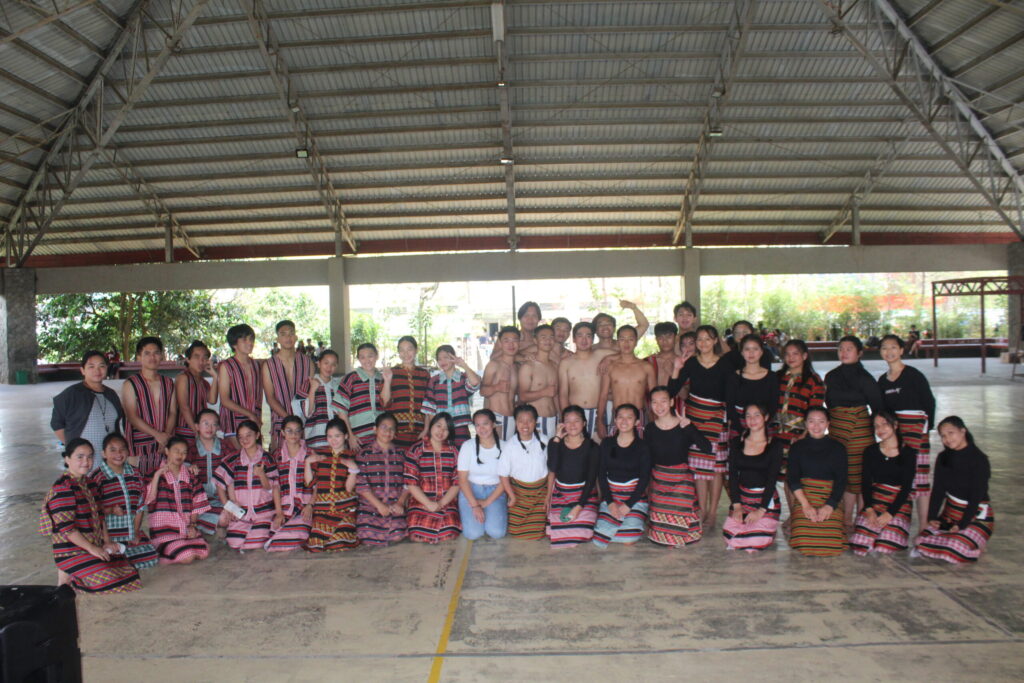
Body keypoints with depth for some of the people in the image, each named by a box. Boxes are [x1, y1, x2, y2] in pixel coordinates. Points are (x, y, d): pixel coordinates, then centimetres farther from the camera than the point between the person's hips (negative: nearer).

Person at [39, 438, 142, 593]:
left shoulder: (90, 484, 11)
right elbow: (66, 528, -20)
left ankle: (75, 575, 12)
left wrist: (107, 541, 6)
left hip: (96, 545, 8)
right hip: (72, 550, -8)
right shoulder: (62, 488, -17)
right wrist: (92, 549, -18)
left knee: (129, 572, 0)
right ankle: (68, 576, 4)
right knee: (109, 581, -19)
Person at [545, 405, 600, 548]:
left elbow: (591, 479, -6)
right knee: (555, 533, -15)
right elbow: (552, 470, -16)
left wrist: (579, 506, -15)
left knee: (581, 534, -20)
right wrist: (557, 438, -13)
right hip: (560, 492, 2)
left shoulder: (591, 447, -6)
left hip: (584, 493, -1)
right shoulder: (555, 443, -1)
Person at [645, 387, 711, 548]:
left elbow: (707, 447, -22)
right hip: (659, 479, 2)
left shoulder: (683, 426, -10)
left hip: (682, 478, -2)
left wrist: (688, 427, -30)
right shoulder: (650, 429, -2)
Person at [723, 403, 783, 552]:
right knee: (730, 537, -15)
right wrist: (736, 505, -9)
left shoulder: (775, 445, -4)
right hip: (741, 496, 2)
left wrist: (761, 510, -15)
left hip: (766, 499, -2)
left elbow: (772, 479, -8)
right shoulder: (737, 442, 5)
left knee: (757, 542, -17)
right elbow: (733, 475, 1)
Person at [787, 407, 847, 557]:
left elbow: (841, 480, 4)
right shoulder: (797, 448, 11)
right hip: (804, 497, -1)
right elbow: (793, 479, 2)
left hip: (832, 499, 1)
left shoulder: (837, 448, 10)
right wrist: (805, 504, -13)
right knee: (804, 542, -22)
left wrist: (829, 505, -11)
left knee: (832, 543, -21)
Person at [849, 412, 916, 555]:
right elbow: (866, 482, 3)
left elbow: (906, 487, -5)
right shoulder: (870, 451, 8)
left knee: (884, 549, -20)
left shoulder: (908, 453, -1)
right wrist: (869, 509, -12)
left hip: (899, 503, -2)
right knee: (860, 547, -16)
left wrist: (890, 513, -14)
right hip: (875, 499, 2)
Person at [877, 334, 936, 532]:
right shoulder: (882, 380, 12)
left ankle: (923, 528, 1)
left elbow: (930, 402, -5)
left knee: (919, 478, -5)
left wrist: (926, 428, -8)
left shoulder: (914, 375, -5)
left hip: (916, 429, -5)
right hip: (893, 430, 6)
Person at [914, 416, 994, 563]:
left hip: (976, 514, -5)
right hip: (950, 512, 6)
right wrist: (932, 517, -9)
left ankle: (977, 542, 6)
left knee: (955, 551, -27)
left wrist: (961, 525, -20)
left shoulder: (979, 460, -14)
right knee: (923, 543, -12)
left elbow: (977, 496, -16)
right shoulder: (943, 458, 5)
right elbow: (937, 490, 3)